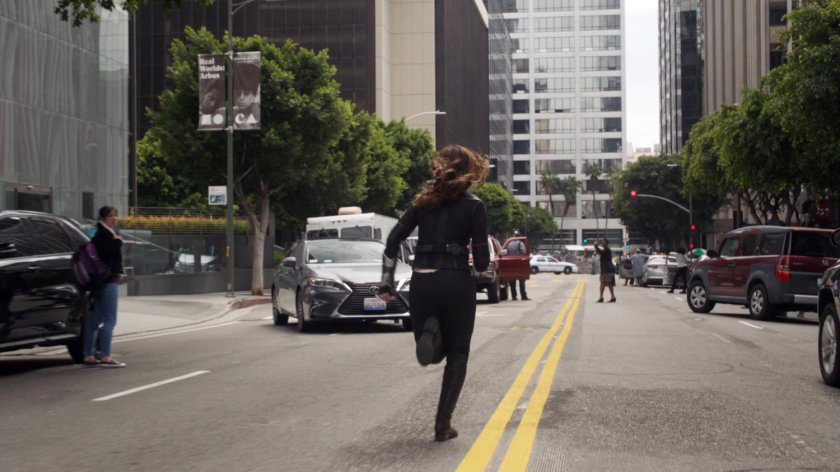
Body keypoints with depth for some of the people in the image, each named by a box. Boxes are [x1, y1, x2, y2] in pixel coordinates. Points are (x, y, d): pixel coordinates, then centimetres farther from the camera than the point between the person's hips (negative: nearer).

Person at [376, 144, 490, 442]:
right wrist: (481, 269, 18)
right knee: (457, 356, 14)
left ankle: (427, 331, -16)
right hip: (457, 283, -3)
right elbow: (481, 257, -6)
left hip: (421, 283, 3)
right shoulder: (473, 205, -2)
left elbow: (393, 241, 4)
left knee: (433, 352, 20)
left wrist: (386, 284, 8)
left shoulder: (423, 200, 10)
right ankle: (443, 424, 6)